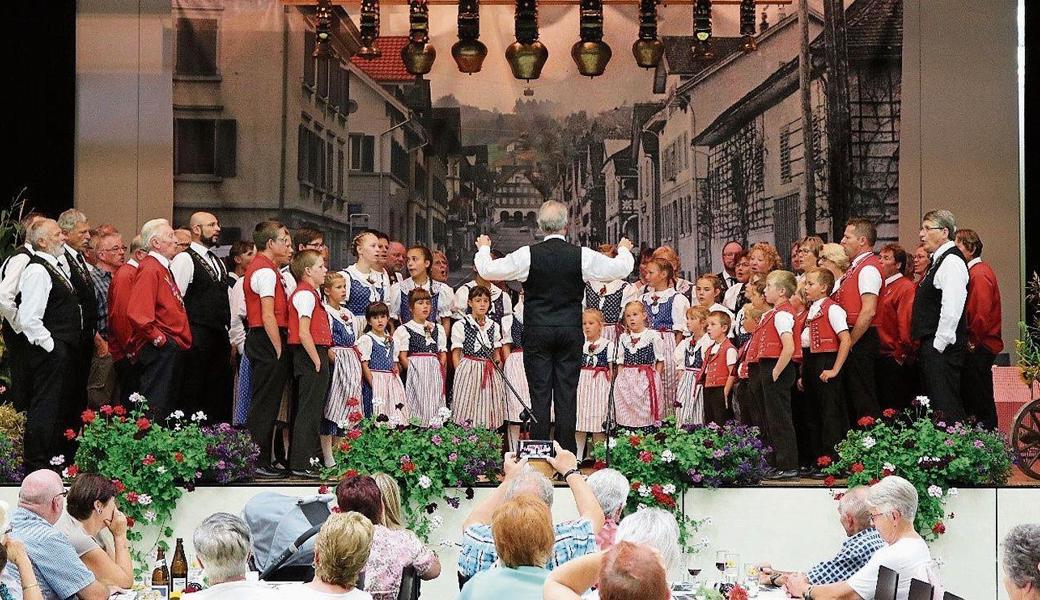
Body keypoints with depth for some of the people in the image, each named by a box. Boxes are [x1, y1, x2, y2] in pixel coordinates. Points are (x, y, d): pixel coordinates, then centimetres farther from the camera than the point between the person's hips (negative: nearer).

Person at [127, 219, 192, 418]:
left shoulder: (163, 268, 18)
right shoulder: (149, 270, -14)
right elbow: (137, 312, -25)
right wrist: (157, 338, -17)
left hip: (172, 349, 10)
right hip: (160, 349, -10)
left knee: (168, 405, 11)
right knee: (156, 408, -11)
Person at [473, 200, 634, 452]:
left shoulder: (528, 255, -9)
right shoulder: (582, 256, -7)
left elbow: (488, 270, -1)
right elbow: (619, 269, 5)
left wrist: (483, 249, 20)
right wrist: (624, 250, 27)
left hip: (537, 334, -1)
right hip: (571, 333, 1)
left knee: (540, 394, 3)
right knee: (567, 395, 5)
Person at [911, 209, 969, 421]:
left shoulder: (951, 262, -13)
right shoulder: (938, 260, 18)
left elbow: (951, 310, -22)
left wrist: (938, 346, -20)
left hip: (942, 348, -10)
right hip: (933, 348, 10)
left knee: (946, 407, -11)